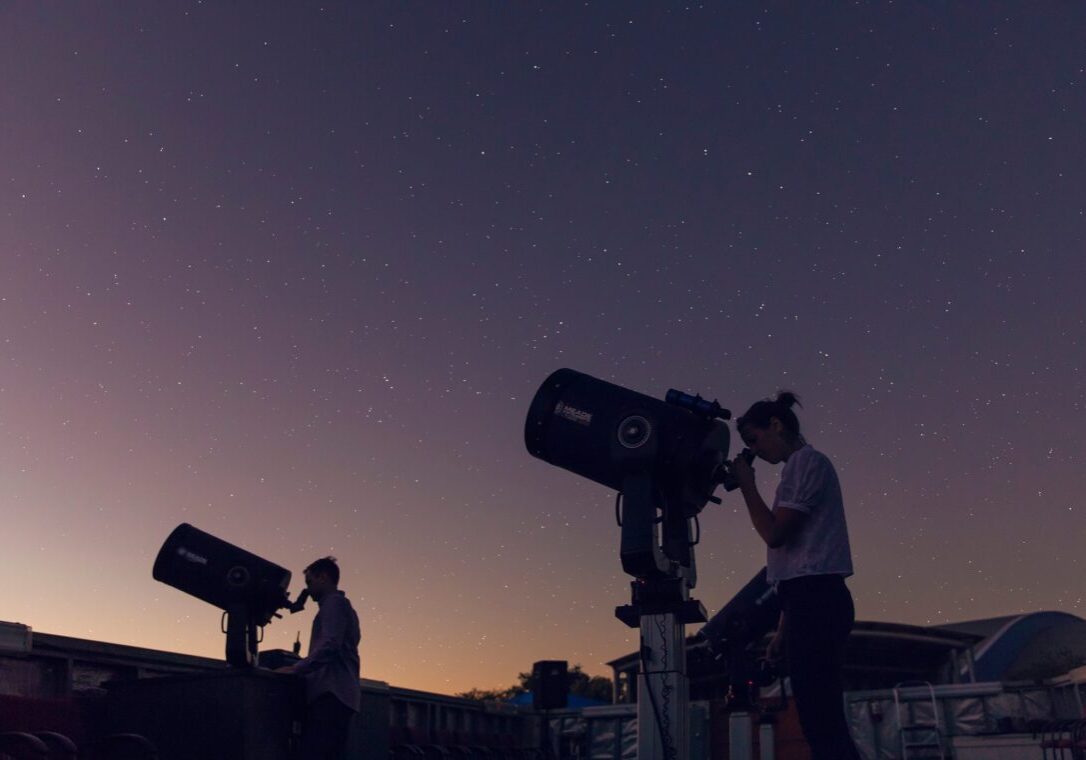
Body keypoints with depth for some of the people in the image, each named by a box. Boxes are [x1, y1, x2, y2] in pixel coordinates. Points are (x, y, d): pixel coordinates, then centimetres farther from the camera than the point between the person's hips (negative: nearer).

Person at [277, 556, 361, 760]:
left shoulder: (334, 603, -2)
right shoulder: (343, 605, 28)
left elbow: (330, 646, -16)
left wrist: (296, 668, -13)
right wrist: (301, 669, 22)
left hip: (330, 694, -10)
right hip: (340, 695, 10)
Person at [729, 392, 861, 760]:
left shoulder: (807, 461, -4)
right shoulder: (802, 467, 24)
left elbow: (774, 533, -15)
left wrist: (746, 484, -1)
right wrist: (783, 628, 21)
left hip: (814, 599, -10)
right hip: (811, 599, 10)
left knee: (821, 719, -13)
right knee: (824, 720, 7)